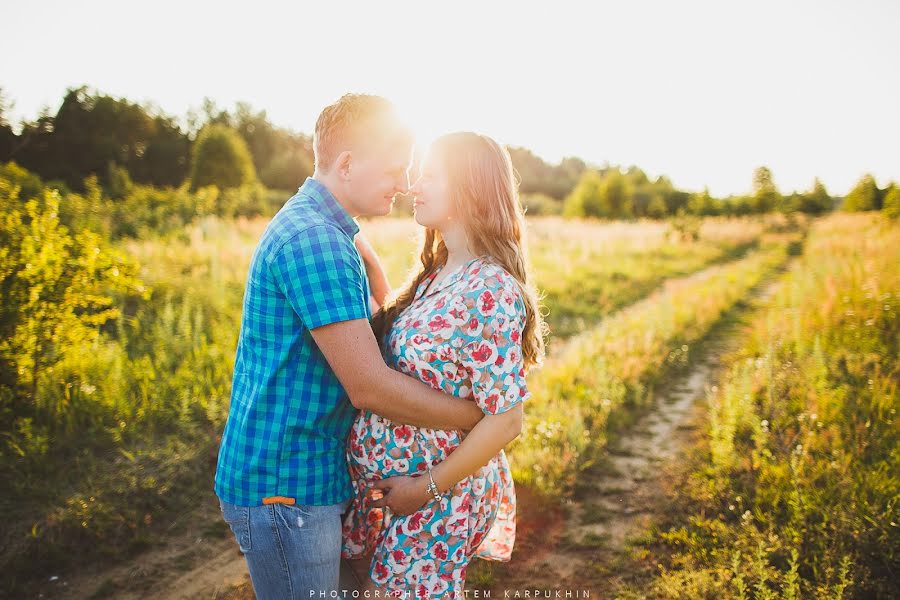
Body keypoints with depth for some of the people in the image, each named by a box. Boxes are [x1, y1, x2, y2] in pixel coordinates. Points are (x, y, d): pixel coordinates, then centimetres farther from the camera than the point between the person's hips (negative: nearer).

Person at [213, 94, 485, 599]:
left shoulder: (331, 233, 11)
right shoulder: (312, 240, -22)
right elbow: (370, 387, -24)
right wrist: (480, 416, -15)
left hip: (306, 476, 10)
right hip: (285, 487, -10)